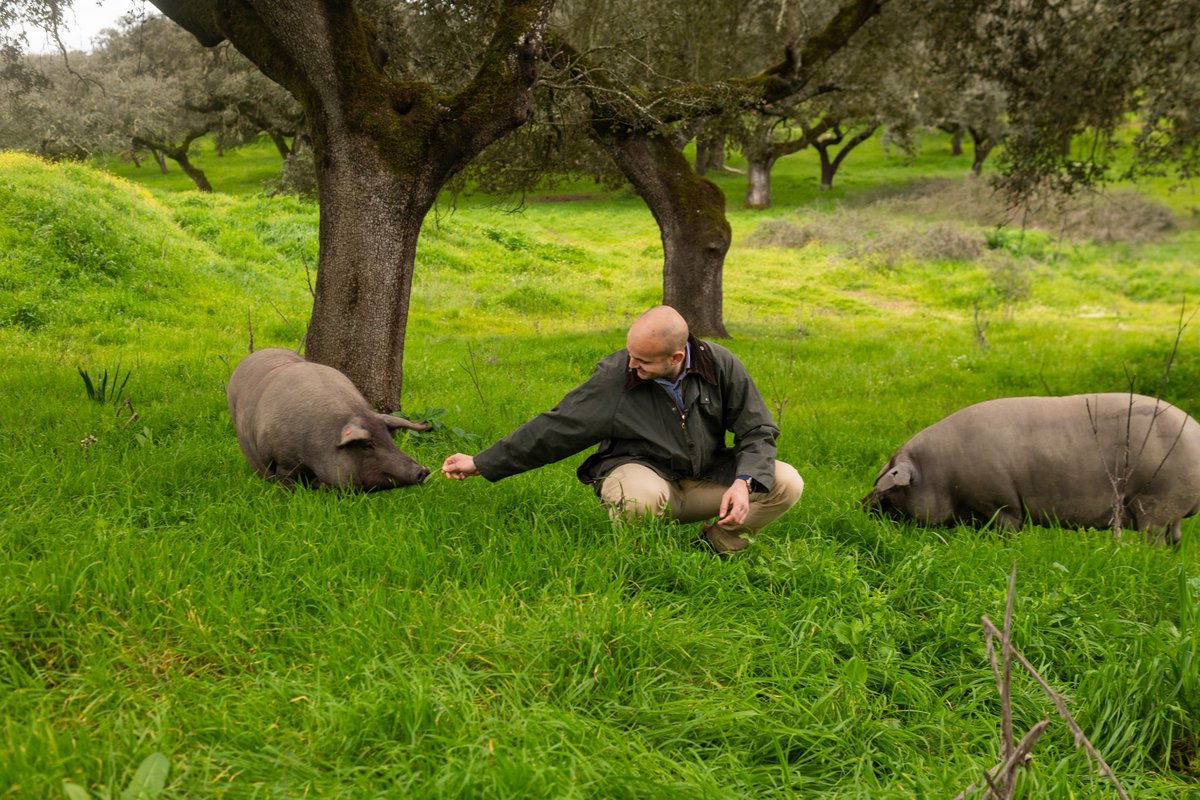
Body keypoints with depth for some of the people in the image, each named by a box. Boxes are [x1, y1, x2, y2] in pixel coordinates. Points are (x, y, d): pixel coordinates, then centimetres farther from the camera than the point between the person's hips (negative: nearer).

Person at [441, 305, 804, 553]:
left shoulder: (720, 365, -12)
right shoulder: (615, 375, -17)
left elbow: (757, 431, -4)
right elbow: (556, 427, -11)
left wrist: (743, 482, -24)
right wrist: (481, 463, -10)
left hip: (705, 478, 3)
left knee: (787, 483, -18)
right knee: (641, 496, -41)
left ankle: (713, 544, 2)